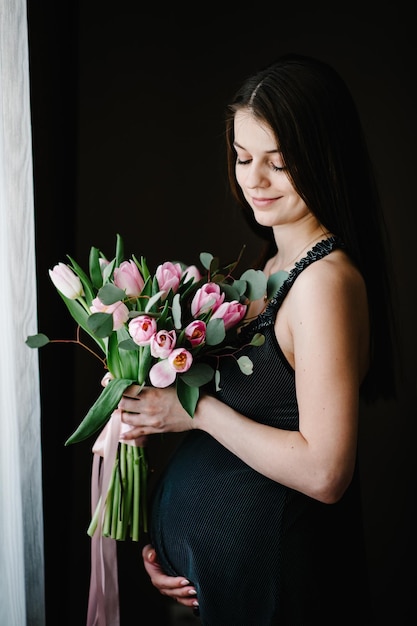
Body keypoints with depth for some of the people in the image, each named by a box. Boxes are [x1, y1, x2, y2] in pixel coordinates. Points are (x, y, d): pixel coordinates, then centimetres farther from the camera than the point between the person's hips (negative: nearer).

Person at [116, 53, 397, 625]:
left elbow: (324, 472, -25)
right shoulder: (275, 266, 5)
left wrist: (198, 410, -17)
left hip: (261, 576, -7)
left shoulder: (326, 279, -21)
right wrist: (161, 537, 4)